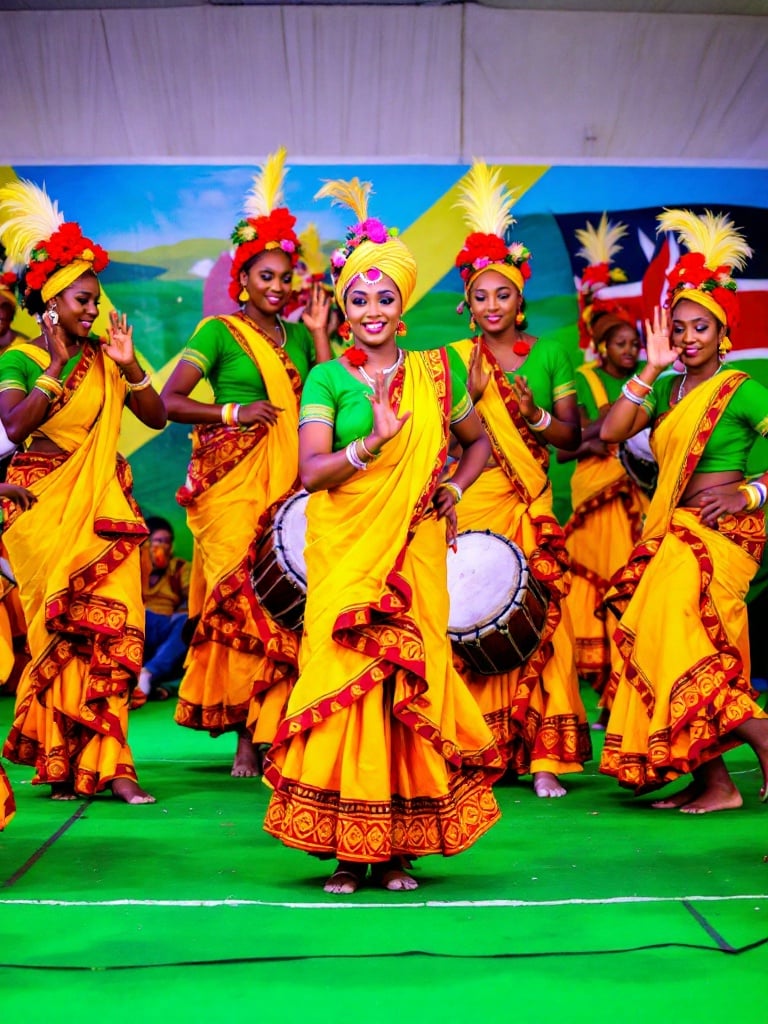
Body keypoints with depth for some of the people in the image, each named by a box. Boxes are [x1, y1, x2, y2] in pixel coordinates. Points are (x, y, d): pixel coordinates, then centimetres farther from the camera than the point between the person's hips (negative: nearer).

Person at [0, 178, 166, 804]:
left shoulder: (107, 357, 11)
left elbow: (157, 417, 7)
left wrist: (129, 367, -7)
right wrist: (56, 366, -13)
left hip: (103, 505, 3)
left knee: (112, 627, -5)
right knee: (65, 629, -4)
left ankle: (102, 763, -3)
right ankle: (64, 762, 5)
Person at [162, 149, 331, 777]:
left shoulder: (298, 335, 17)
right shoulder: (218, 332, 2)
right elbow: (171, 400, -4)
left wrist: (320, 334, 4)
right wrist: (233, 412, -13)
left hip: (291, 483, 4)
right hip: (234, 484, -4)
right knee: (242, 601, -7)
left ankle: (274, 729, 4)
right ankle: (248, 734, 2)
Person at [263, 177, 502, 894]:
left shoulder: (433, 372, 10)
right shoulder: (326, 379, 4)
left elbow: (479, 442, 24)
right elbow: (311, 471, -6)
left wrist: (453, 488, 7)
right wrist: (375, 440, -20)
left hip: (414, 553, 2)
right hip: (344, 552, -2)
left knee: (410, 683, -2)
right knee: (345, 680, -7)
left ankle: (398, 848, 7)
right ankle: (346, 851, 1)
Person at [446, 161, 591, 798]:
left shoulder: (549, 355, 10)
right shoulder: (454, 359, 7)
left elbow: (572, 436, 6)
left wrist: (535, 415, -9)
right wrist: (475, 395, -11)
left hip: (530, 506, 1)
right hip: (469, 503, -1)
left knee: (540, 620, -5)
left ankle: (543, 755, -1)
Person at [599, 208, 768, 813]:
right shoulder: (667, 389, 12)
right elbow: (611, 431, -1)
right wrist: (652, 368, -2)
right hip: (674, 532, 7)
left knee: (670, 629, -16)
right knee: (683, 643, 4)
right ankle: (715, 783, 7)